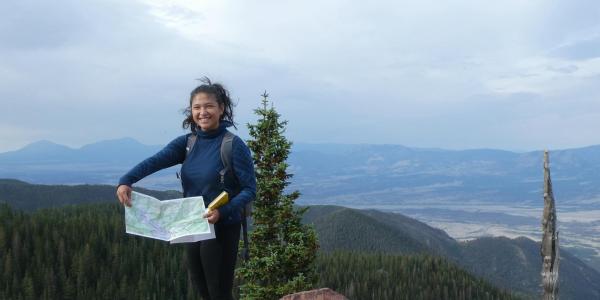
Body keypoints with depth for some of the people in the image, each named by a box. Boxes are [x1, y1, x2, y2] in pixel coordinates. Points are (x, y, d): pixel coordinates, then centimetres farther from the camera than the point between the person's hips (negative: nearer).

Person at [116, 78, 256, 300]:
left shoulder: (234, 145, -13)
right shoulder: (187, 143, 2)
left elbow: (249, 189, -14)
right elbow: (155, 161, -13)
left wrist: (222, 211, -29)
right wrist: (126, 181, -30)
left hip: (222, 228, -6)